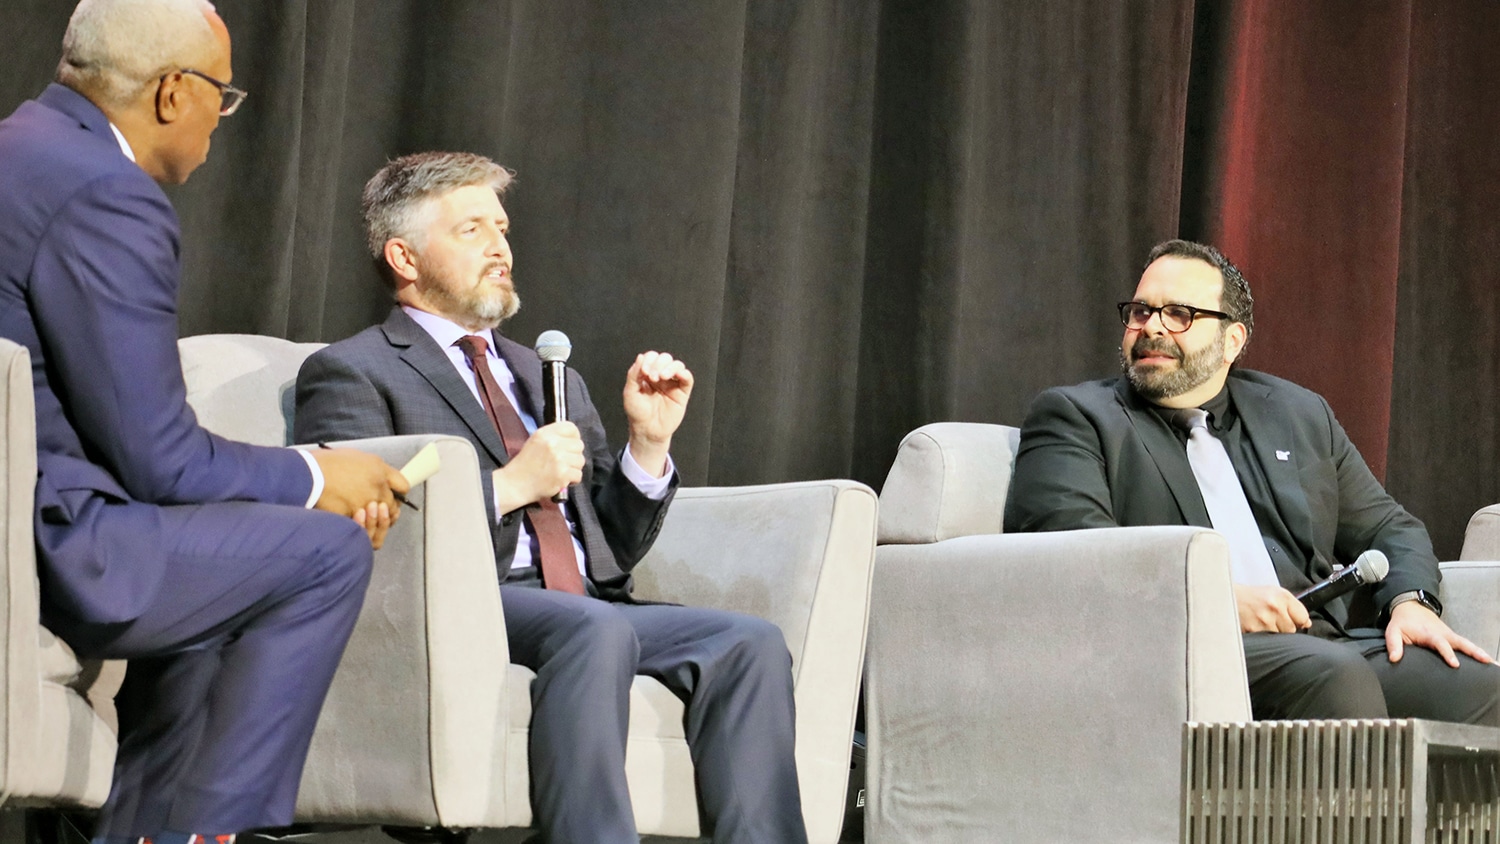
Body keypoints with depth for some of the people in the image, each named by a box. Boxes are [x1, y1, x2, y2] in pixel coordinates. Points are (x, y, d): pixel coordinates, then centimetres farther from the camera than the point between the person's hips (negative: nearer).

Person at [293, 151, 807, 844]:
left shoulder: (549, 378, 31)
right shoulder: (351, 372, 9)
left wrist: (650, 442, 11)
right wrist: (508, 486, -10)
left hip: (594, 608, 6)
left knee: (750, 644, -22)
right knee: (595, 629, -37)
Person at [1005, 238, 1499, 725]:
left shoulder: (1299, 415, 27)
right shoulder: (1074, 416, 12)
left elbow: (1386, 527, 29)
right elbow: (1071, 540, -6)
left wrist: (1411, 601, 4)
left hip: (1322, 638, 5)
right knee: (1334, 674, -34)